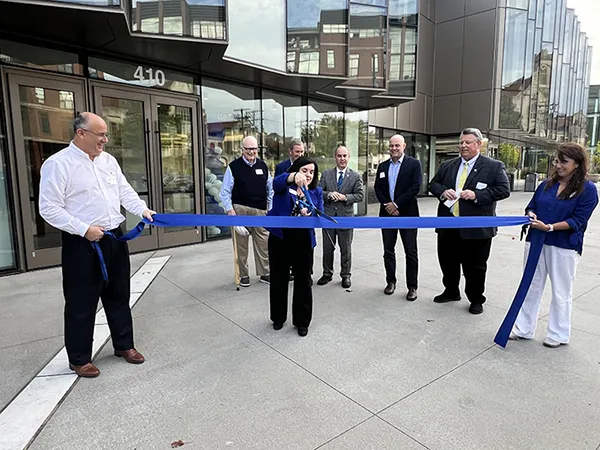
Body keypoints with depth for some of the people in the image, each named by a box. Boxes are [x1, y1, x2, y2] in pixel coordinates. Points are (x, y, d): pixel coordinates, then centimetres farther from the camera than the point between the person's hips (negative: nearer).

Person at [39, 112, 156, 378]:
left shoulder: (108, 160, 8)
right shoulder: (58, 164, -11)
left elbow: (125, 191, 10)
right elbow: (49, 209, -14)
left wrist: (143, 210, -6)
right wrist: (84, 229, -20)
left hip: (115, 238, 7)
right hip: (82, 244, -6)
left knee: (119, 296, 16)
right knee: (82, 304, 6)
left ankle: (124, 345, 33)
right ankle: (79, 359, 24)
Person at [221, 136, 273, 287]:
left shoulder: (263, 166, 9)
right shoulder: (234, 167, -3)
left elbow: (270, 189, 15)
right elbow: (225, 192, -2)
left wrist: (271, 209, 9)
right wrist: (230, 210, -11)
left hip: (260, 211, 3)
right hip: (240, 210, -3)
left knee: (263, 243, 6)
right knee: (241, 244, 6)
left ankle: (264, 273, 19)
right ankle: (244, 275, 19)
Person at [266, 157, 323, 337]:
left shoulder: (317, 191, 7)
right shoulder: (284, 186, 0)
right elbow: (277, 181, -25)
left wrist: (310, 214, -25)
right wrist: (294, 176, -47)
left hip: (303, 242, 1)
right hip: (280, 239, -1)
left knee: (303, 281, 7)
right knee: (279, 279, 12)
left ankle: (302, 321, 24)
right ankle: (278, 317, 32)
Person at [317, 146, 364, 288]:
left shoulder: (355, 176, 2)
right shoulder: (326, 174, 6)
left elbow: (359, 195, -3)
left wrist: (345, 197, -18)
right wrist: (329, 194, -18)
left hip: (346, 216, -1)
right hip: (328, 216, 2)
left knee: (346, 249, 9)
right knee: (327, 248, 11)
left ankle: (345, 275, 23)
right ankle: (327, 274, 26)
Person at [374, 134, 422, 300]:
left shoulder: (414, 164, -2)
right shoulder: (382, 166, 11)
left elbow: (415, 187, -11)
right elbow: (377, 188, 7)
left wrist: (396, 204, -14)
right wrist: (387, 204, -8)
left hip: (407, 213, -4)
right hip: (387, 213, 4)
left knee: (411, 252, 0)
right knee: (388, 250, 10)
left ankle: (412, 286, 11)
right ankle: (391, 281, 24)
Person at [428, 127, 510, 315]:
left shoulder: (494, 166, -2)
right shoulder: (447, 166, 11)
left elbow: (504, 190, -9)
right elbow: (433, 184, 15)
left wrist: (476, 195, -20)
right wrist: (443, 191, -7)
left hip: (476, 227, -4)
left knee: (475, 267, 7)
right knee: (447, 261, 17)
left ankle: (476, 300, 26)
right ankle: (451, 292, 38)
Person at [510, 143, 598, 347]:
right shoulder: (547, 185, 7)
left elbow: (577, 221, -13)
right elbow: (531, 206, 12)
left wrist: (550, 227, -24)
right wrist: (531, 215, -11)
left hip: (564, 247, -4)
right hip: (536, 242, 5)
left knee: (561, 293, 10)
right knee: (531, 287, 12)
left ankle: (559, 334, 25)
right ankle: (523, 329, 22)